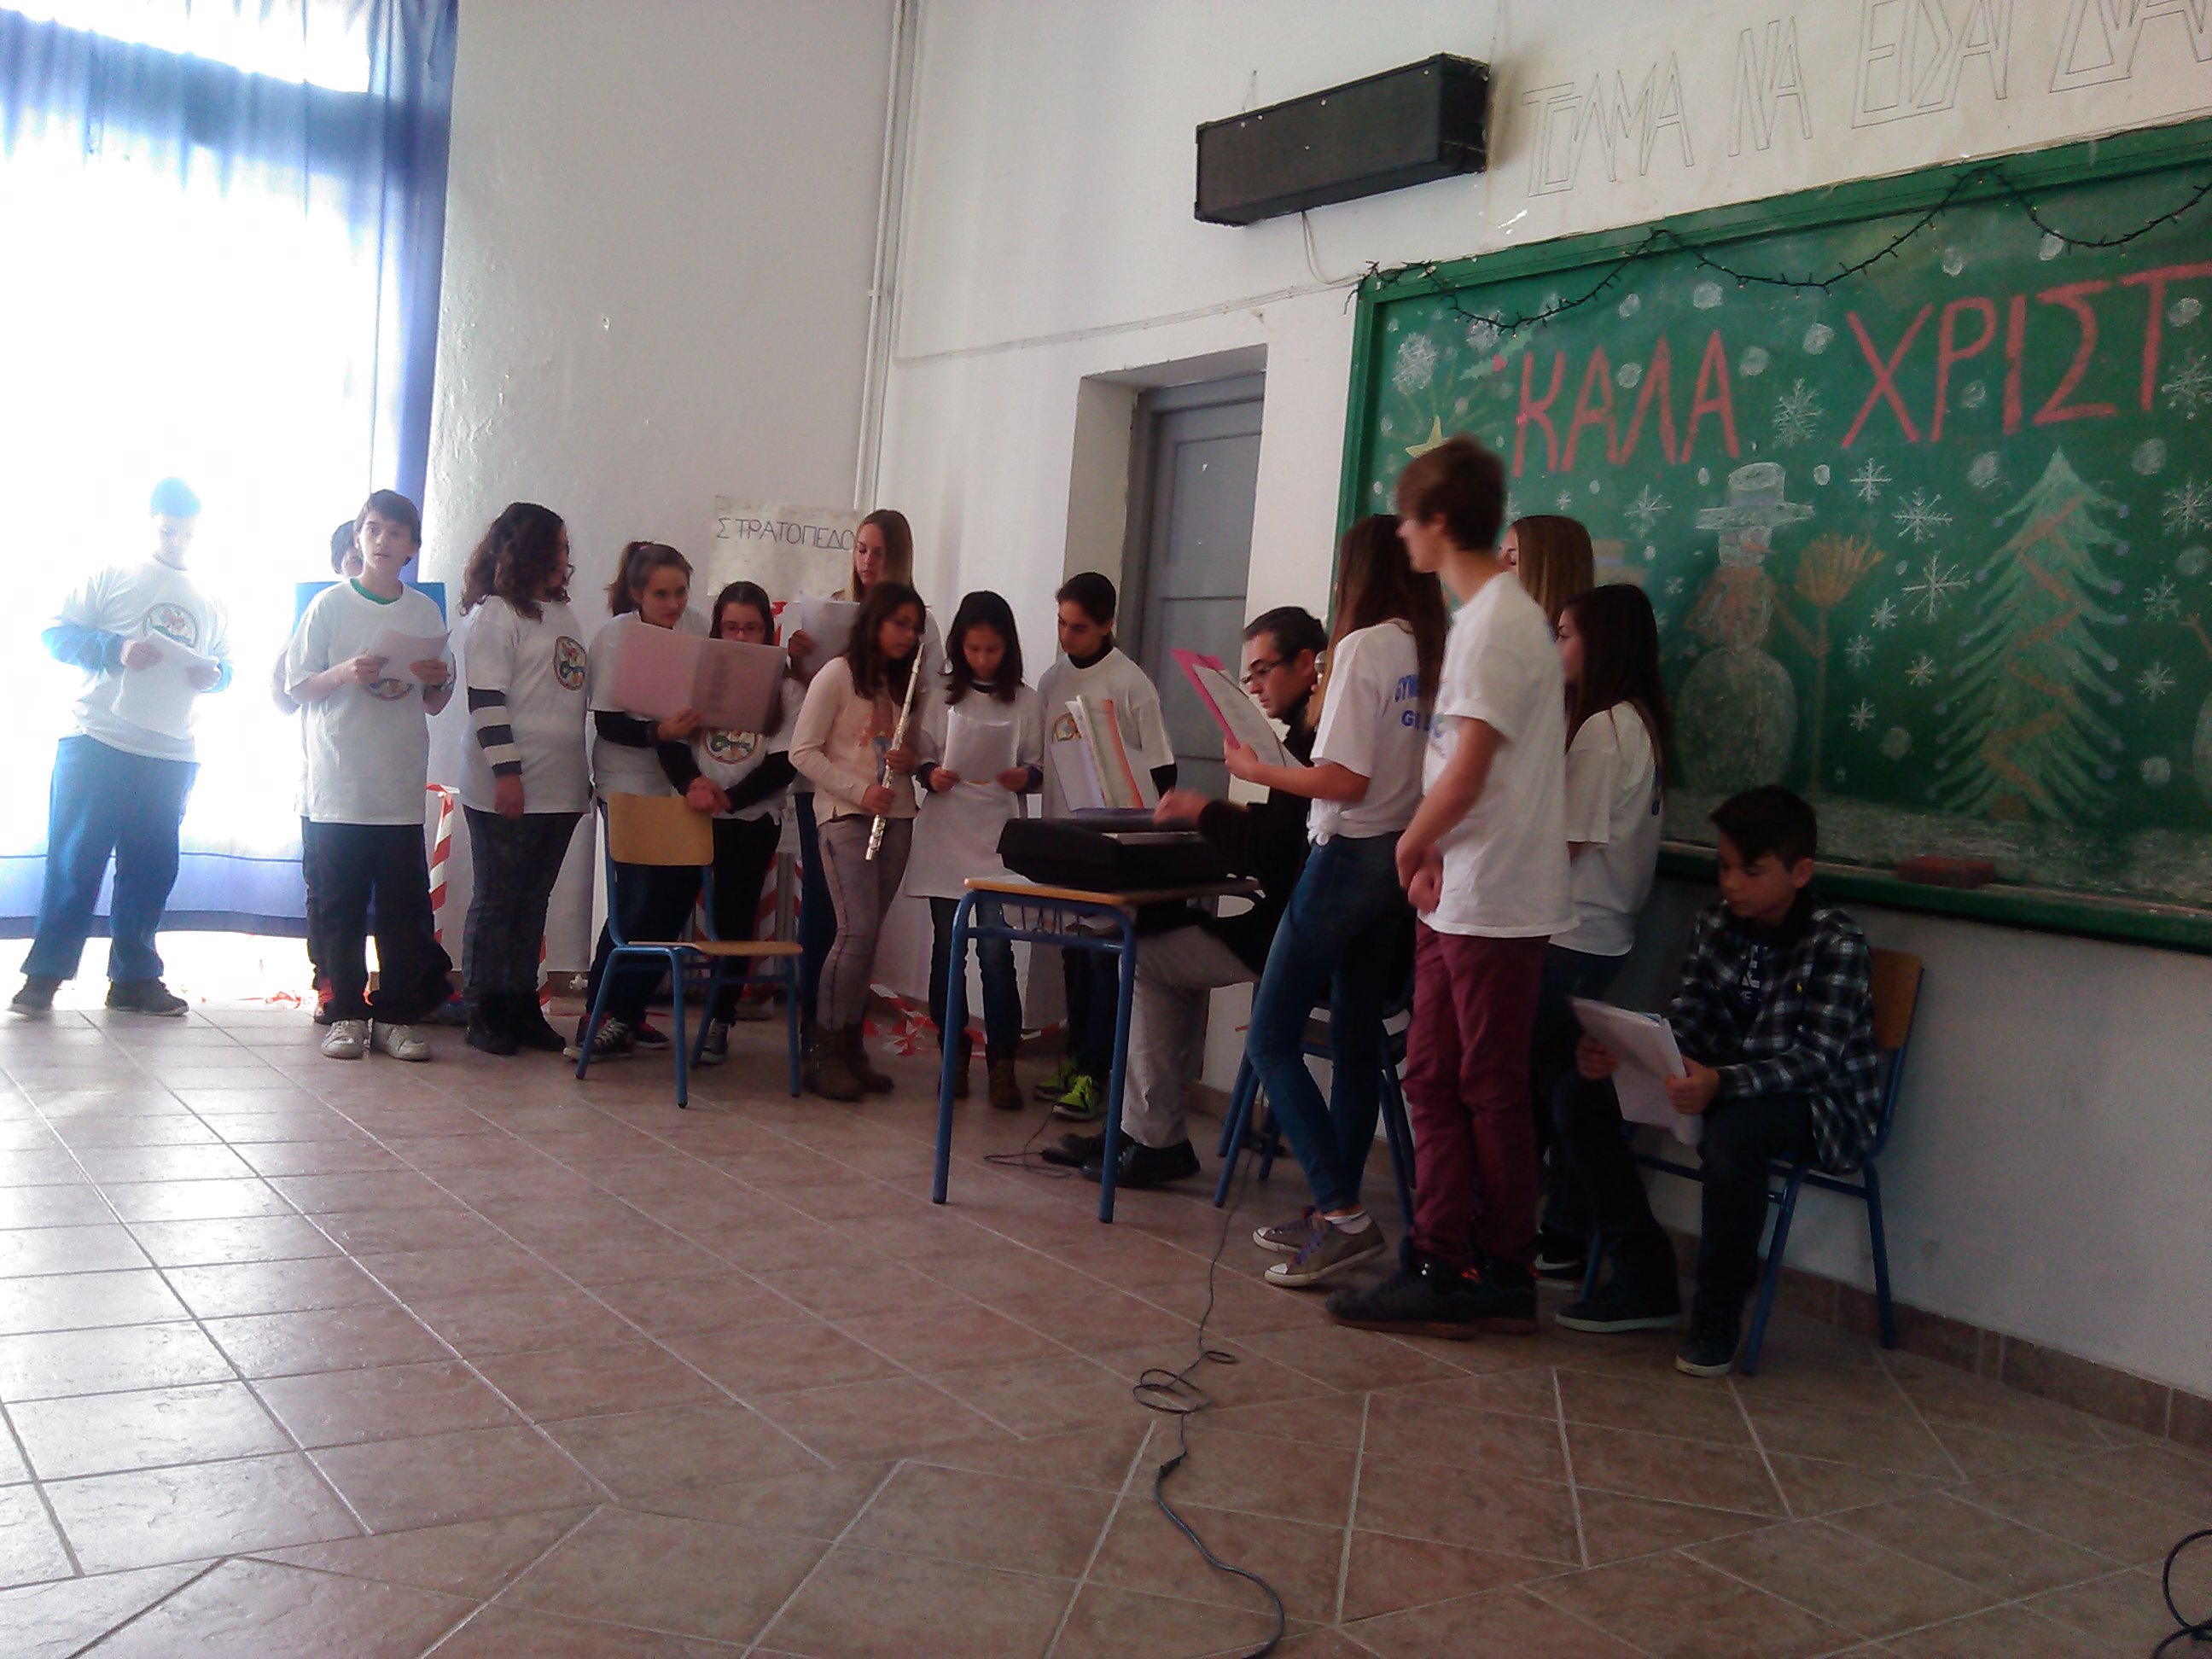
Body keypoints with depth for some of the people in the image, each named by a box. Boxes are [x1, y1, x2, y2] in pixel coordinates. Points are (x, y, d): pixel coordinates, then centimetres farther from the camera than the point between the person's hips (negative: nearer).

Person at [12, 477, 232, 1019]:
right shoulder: (112, 578, 5)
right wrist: (116, 649, -16)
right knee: (73, 861, -3)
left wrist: (215, 673, -1)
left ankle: (134, 977, 15)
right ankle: (43, 976, 4)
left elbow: (226, 665, 23)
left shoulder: (209, 603, 18)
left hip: (171, 756, 4)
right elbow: (58, 633, 0)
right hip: (97, 744, -4)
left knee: (151, 869, 6)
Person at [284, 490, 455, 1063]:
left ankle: (395, 1016, 8)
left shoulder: (426, 613, 9)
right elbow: (297, 687, 3)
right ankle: (346, 1014, 11)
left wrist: (438, 681, -7)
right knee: (339, 906, 2)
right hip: (337, 788, -2)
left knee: (406, 907, 0)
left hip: (401, 791, 2)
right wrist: (346, 674, -15)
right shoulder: (331, 604, 3)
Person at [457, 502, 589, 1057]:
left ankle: (523, 1007, 18)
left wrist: (592, 769, 19)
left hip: (561, 788, 7)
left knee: (533, 901, 11)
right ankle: (485, 1014, 8)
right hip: (508, 791, -7)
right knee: (496, 900, 1)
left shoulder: (563, 613, 17)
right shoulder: (495, 614, -6)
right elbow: (486, 699, -14)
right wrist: (506, 771, -20)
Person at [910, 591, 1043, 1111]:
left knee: (996, 952, -8)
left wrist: (1023, 776, -16)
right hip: (945, 838, 2)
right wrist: (931, 775, -12)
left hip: (998, 843, -2)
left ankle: (1002, 1063, -1)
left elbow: (1038, 770, 6)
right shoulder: (940, 697, 7)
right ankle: (954, 1055, 19)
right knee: (947, 949, 6)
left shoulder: (1026, 702, 4)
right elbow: (921, 759, 9)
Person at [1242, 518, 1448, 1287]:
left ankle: (1341, 1214, -8)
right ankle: (1335, 1213, 20)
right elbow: (1404, 758, 11)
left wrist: (1257, 770, -6)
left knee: (1271, 1039, -2)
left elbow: (1344, 780, -18)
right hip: (1406, 855, 8)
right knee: (1357, 1041, 14)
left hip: (1350, 856, -8)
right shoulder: (1437, 652, 6)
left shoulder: (1365, 648, -15)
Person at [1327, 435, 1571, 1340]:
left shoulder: (1498, 620, -15)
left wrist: (1412, 846, -6)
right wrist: (1433, 852, 9)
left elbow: (1468, 767, -20)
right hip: (1458, 897, 10)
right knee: (1435, 1081, 12)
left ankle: (1503, 1280, 11)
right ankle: (1444, 1267, 20)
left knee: (1489, 1093, 0)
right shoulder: (1484, 614, 15)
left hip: (1494, 902, -10)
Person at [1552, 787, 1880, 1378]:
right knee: (1579, 1095, -8)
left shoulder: (1837, 944, -16)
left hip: (1818, 1103, -7)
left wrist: (1722, 1083, -42)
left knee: (1732, 1134, -41)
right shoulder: (1715, 924, 2)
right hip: (1719, 1086, 7)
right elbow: (1682, 1021, -1)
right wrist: (1615, 1052, -22)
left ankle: (1717, 1318, -18)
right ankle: (1646, 1282, 1)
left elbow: (1818, 1058, -25)